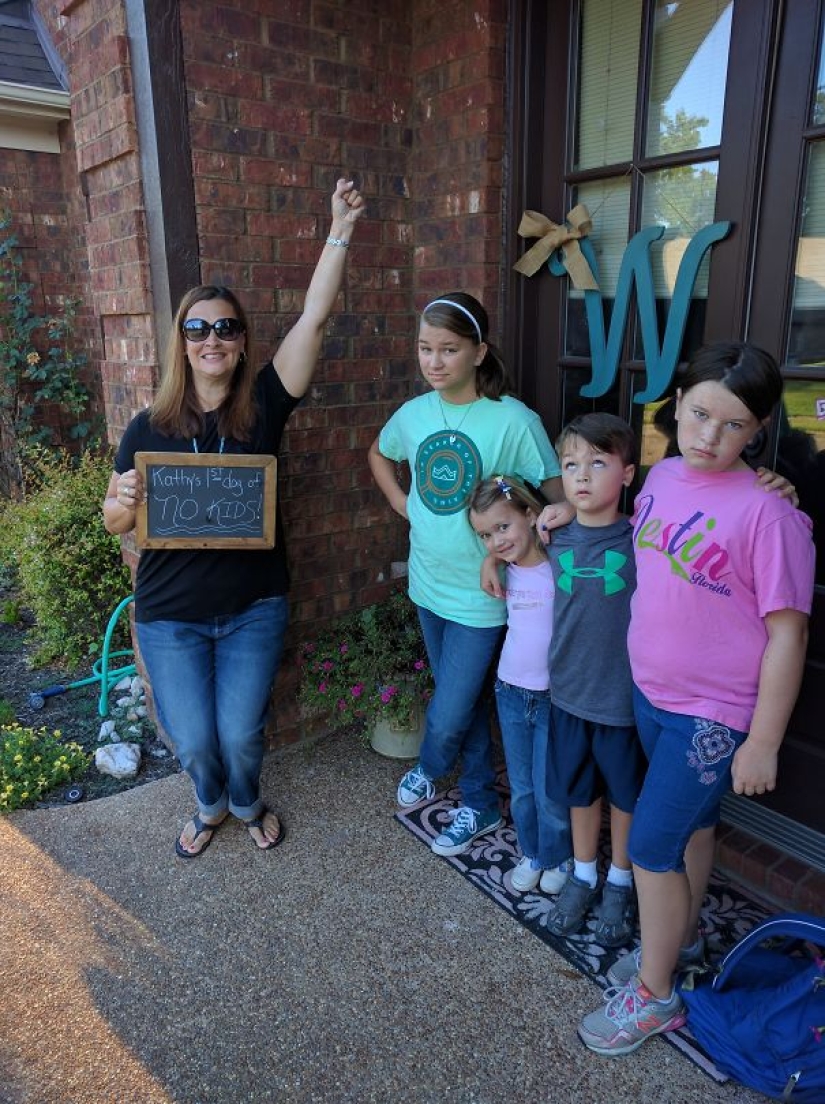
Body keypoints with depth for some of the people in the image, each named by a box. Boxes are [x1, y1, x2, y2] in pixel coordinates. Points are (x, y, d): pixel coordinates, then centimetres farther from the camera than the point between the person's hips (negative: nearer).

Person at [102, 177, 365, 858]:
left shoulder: (264, 405, -6)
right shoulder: (148, 428, -5)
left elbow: (314, 318, -14)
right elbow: (114, 521, 3)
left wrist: (341, 232, -19)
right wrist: (127, 500, -20)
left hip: (254, 608, 0)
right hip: (170, 617, 1)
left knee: (242, 734, 6)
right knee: (193, 741, 6)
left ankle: (247, 804, 41)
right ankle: (211, 806, 42)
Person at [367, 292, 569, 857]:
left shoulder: (514, 420, -18)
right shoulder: (413, 413, -1)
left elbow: (559, 498, -11)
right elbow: (379, 455, 19)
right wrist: (402, 503, 7)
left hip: (480, 593, -5)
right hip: (429, 582, 6)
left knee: (448, 718, 0)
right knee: (463, 698, 21)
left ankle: (431, 768, 35)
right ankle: (480, 803, 42)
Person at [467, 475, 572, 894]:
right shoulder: (505, 573, -1)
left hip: (554, 697, -5)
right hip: (510, 692, 5)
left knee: (550, 792, 8)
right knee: (521, 788, 18)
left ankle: (558, 856, 35)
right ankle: (532, 854, 41)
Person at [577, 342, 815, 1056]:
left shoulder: (766, 514, -23)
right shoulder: (661, 477, -3)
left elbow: (788, 632, -18)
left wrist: (763, 742, -14)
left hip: (713, 715, -6)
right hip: (650, 692, 6)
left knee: (651, 845, 3)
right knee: (691, 821, 25)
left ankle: (653, 996, 26)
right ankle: (681, 937, 47)